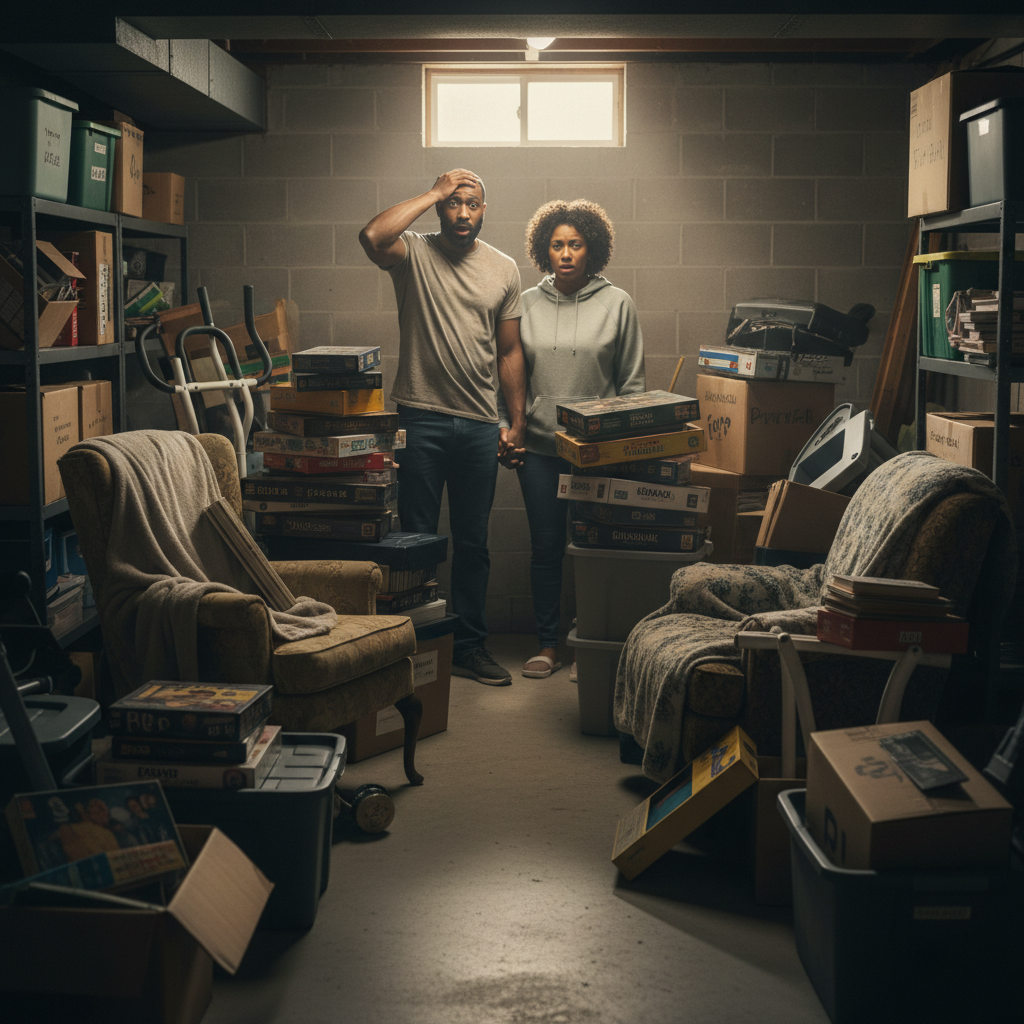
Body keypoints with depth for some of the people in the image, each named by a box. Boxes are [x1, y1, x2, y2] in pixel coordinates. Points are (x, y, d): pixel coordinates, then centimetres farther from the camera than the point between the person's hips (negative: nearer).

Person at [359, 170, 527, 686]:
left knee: (473, 543, 11)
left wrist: (517, 420, 7)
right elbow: (372, 236, -25)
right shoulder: (414, 254, -1)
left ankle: (470, 646, 21)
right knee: (416, 539, 4)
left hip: (479, 425, 3)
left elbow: (509, 351, 12)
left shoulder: (504, 269, 9)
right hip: (420, 419, -3)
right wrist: (433, 192, -15)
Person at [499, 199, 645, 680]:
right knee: (545, 546, 6)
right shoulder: (527, 304, 7)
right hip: (539, 447, 2)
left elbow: (632, 383, 3)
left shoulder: (616, 304, 1)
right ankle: (547, 644, 17)